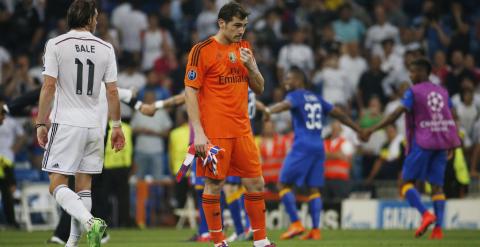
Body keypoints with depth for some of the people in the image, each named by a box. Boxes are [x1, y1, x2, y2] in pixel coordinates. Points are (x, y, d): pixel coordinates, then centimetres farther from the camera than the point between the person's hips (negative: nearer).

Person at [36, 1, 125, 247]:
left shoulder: (55, 45, -5)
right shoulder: (105, 48, 3)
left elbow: (49, 87, -8)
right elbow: (112, 91, 4)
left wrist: (41, 124, -2)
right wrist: (116, 126, 13)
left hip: (66, 124, -4)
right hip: (94, 125, 4)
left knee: (57, 184, -5)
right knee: (84, 185, 11)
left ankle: (89, 221, -28)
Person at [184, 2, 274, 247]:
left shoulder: (244, 48, 12)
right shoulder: (202, 50, -7)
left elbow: (259, 88, 15)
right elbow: (190, 92, -9)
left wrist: (251, 66, -6)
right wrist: (198, 132, -15)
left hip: (242, 130, 6)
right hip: (214, 132, -6)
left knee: (256, 183, 5)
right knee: (214, 185, -2)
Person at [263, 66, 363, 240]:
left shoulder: (296, 96, -1)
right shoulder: (316, 98, 20)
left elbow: (286, 104, -25)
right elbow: (338, 114, 25)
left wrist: (268, 110, -45)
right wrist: (358, 129, 35)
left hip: (302, 147, -7)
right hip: (318, 147, 7)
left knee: (284, 183, 1)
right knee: (314, 188, 7)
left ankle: (296, 224, -10)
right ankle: (315, 229, -2)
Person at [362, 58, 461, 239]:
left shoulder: (414, 92, -5)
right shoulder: (442, 92, 13)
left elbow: (397, 114, -15)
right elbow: (451, 117, 16)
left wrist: (372, 130, -15)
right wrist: (453, 142, 28)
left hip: (422, 142, -5)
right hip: (441, 143, 5)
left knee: (407, 182, 3)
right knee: (437, 185, 5)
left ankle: (425, 214, -19)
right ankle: (438, 228, -7)